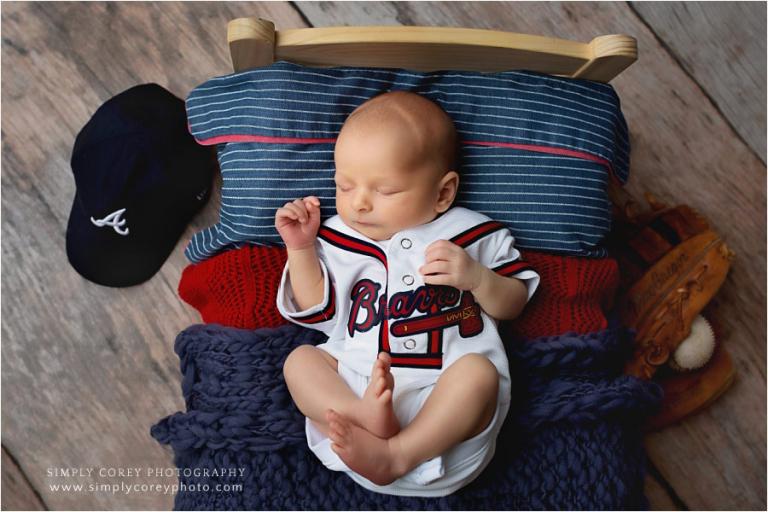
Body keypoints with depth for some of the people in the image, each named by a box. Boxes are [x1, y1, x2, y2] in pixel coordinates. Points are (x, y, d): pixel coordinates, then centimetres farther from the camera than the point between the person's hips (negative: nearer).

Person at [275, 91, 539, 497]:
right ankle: (365, 418, -37)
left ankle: (396, 455, -31)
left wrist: (476, 277, -11)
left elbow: (513, 304, 10)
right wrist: (301, 248, 1)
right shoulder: (340, 240, 11)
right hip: (356, 382, 3)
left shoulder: (471, 233, 7)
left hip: (448, 389, -2)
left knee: (479, 371, -29)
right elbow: (316, 311, 10)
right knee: (300, 360, -12)